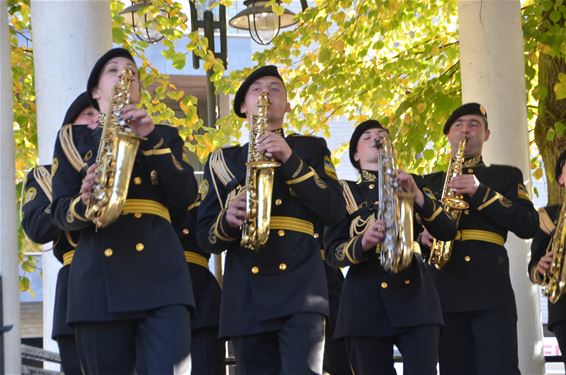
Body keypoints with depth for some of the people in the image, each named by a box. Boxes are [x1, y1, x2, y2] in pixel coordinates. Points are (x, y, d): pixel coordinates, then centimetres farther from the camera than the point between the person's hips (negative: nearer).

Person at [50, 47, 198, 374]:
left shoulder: (164, 135, 20)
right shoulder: (74, 139, 18)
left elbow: (187, 195, 4)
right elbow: (60, 211, 9)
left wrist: (150, 137, -5)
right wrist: (85, 203, -15)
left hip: (160, 272, 0)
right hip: (99, 278, 0)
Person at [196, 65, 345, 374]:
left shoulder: (311, 148, 17)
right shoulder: (223, 160, 19)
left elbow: (334, 211, 2)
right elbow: (205, 236, 14)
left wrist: (290, 160, -7)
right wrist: (227, 221, -10)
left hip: (300, 288, -2)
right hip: (246, 296, 2)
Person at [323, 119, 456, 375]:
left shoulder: (412, 183, 16)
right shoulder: (345, 192, 12)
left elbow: (448, 231, 4)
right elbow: (333, 251, 3)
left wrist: (417, 195, -11)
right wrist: (362, 243, -18)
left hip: (414, 295, 0)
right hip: (364, 301, 0)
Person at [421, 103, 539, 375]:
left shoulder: (506, 176, 16)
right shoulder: (430, 182, 23)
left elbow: (529, 226, 2)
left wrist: (480, 192, -7)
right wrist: (423, 235, -6)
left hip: (491, 290, -2)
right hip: (444, 293, 2)